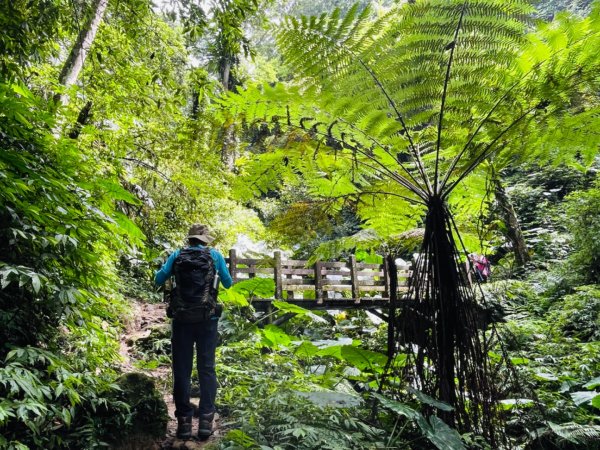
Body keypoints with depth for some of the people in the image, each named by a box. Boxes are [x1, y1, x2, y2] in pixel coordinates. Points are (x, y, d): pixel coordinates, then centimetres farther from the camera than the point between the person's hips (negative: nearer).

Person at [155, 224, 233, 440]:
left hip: (182, 319, 1)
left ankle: (184, 421, 12)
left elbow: (158, 280, 3)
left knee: (182, 370, 9)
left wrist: (171, 270, 23)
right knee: (206, 369, 9)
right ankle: (206, 420, 7)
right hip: (207, 319, 0)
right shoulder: (215, 255, 1)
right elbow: (228, 283, 8)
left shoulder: (177, 255, 2)